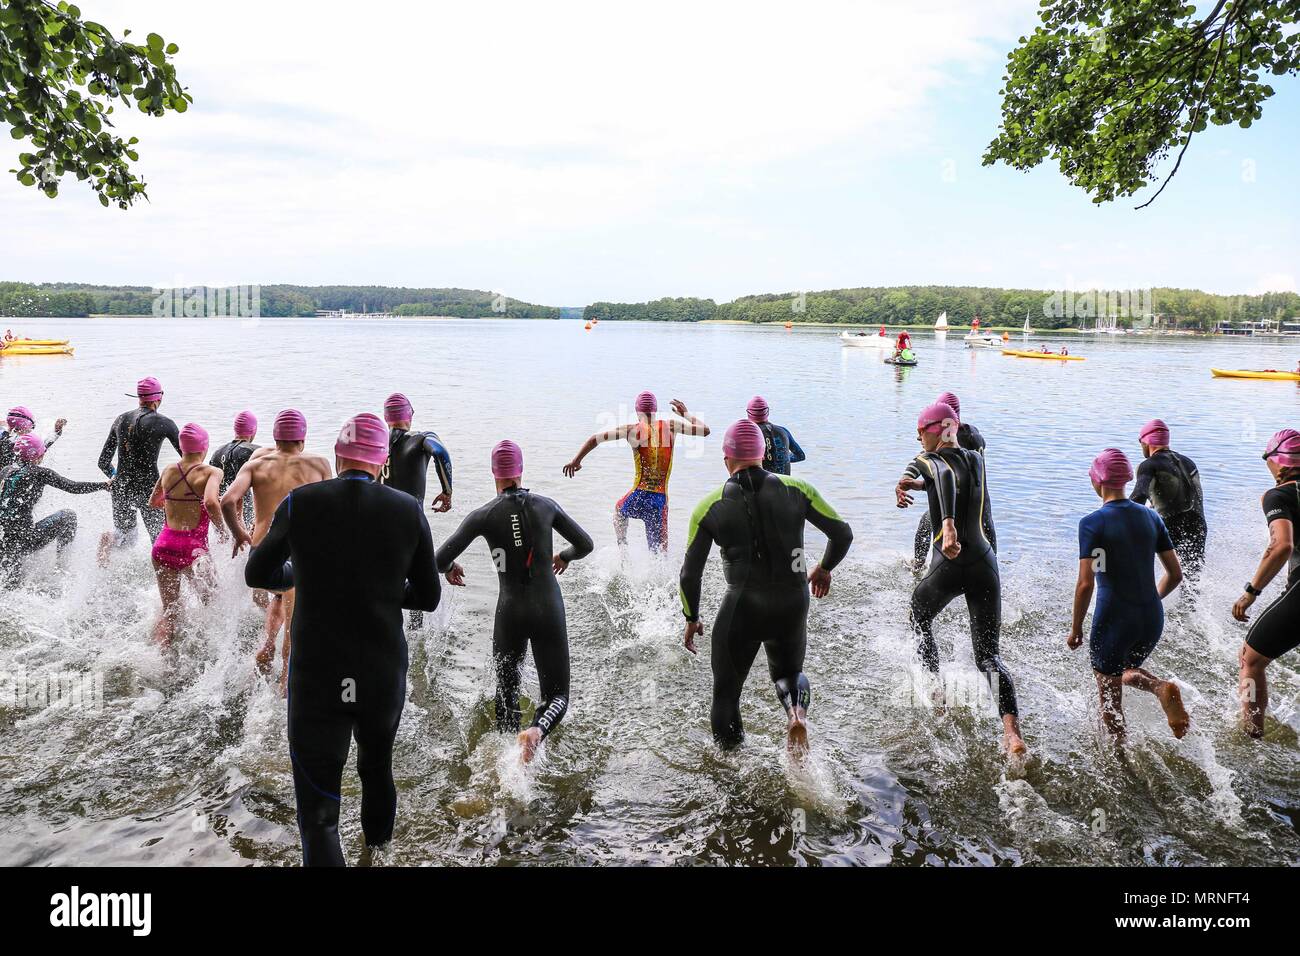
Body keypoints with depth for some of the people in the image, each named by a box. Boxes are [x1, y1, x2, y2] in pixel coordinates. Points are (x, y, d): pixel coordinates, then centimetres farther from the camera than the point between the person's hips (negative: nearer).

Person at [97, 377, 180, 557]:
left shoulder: (121, 419, 6)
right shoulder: (163, 423, -9)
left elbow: (103, 462, 12)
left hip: (121, 488, 5)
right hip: (148, 488, -5)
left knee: (126, 537, 21)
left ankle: (109, 542, -10)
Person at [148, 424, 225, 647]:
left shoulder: (168, 471, 10)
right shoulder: (211, 472, -7)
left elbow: (153, 502, 26)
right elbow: (211, 503, -25)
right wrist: (221, 529, -10)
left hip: (163, 544, 5)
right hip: (192, 547, -5)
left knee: (169, 611, 12)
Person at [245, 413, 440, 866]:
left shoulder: (299, 503, -8)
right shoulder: (409, 511, -6)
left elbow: (256, 575, 6)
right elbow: (428, 598, 2)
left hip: (316, 681, -2)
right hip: (385, 676, 2)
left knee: (318, 819, 5)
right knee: (377, 771, 30)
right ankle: (375, 853, 55)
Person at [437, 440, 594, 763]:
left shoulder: (483, 515, -5)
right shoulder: (546, 505, -1)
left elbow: (440, 559, -7)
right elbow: (586, 545, 7)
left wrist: (450, 568, 17)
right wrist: (564, 556, 28)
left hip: (510, 612, 0)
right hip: (549, 610, 0)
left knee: (506, 688, 21)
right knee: (557, 694, 7)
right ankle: (536, 732, -24)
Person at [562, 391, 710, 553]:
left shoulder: (632, 430, -3)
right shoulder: (670, 426, 1)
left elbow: (595, 439, -3)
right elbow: (705, 430, 11)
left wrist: (576, 461, 7)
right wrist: (685, 413, 26)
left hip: (639, 496, -1)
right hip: (661, 500, 1)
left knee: (619, 510, 36)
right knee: (659, 553, 9)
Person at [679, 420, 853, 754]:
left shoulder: (709, 507, -2)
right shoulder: (797, 489, 0)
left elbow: (690, 575, 1)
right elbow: (842, 534, 4)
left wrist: (691, 620, 15)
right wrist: (825, 568, 23)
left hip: (742, 608, -2)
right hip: (793, 604, 2)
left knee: (726, 694, 16)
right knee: (788, 671, 27)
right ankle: (797, 711, -4)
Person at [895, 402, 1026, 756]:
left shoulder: (931, 459, -5)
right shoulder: (977, 459, 13)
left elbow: (946, 477, -26)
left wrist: (948, 526, -39)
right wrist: (916, 482, 2)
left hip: (950, 565, -4)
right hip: (985, 563, 4)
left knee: (920, 619, 27)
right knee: (988, 654, 3)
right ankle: (1012, 730, -17)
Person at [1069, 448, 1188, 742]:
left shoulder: (1092, 523, -13)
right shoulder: (1151, 517, 4)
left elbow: (1086, 583, -17)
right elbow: (1176, 574, 7)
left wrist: (1075, 628, -5)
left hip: (1113, 621, -5)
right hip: (1152, 619, 5)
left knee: (1110, 699, 13)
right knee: (1127, 673, 28)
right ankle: (1162, 688, -1)